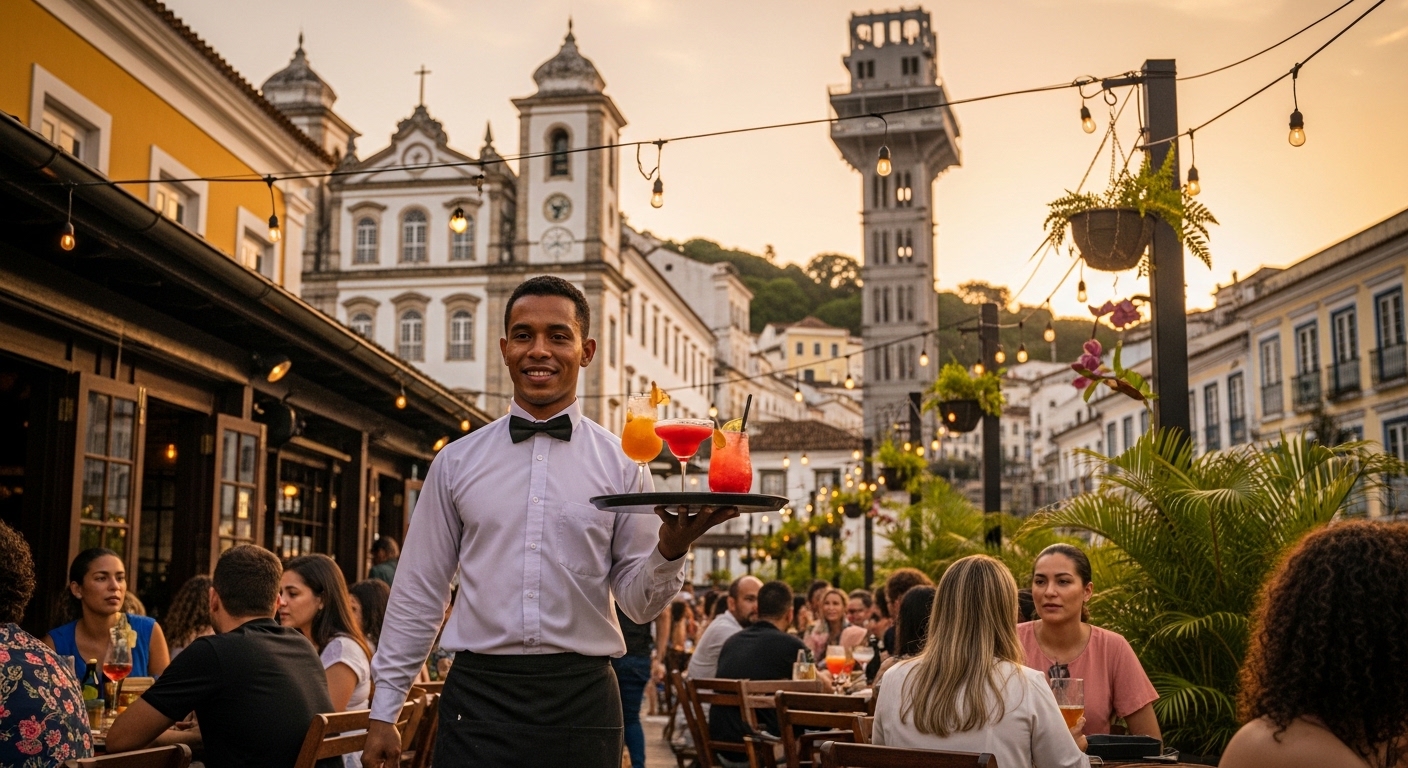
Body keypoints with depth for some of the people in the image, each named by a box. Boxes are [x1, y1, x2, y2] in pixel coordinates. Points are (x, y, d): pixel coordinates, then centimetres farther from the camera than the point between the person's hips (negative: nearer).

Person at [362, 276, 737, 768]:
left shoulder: (621, 463, 2)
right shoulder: (456, 461, 5)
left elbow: (638, 603, 2)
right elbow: (419, 594, 9)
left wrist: (672, 548, -18)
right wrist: (383, 713, 7)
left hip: (582, 699, 0)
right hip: (478, 695, 0)